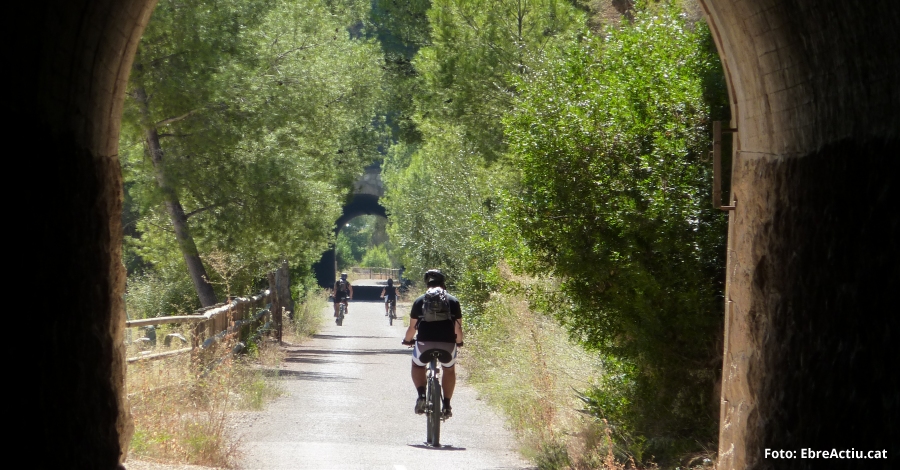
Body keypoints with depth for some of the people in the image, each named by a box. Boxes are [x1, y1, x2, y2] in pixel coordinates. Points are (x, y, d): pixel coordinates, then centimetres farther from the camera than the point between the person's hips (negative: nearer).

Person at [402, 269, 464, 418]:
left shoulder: (420, 301, 13)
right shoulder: (453, 301, 12)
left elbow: (412, 327, 14)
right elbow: (458, 327, 11)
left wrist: (407, 340, 33)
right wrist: (459, 342, 30)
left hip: (424, 342, -1)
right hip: (447, 343, 1)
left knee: (417, 366, 27)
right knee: (449, 369, 29)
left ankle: (422, 395, 2)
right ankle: (446, 405, 21)